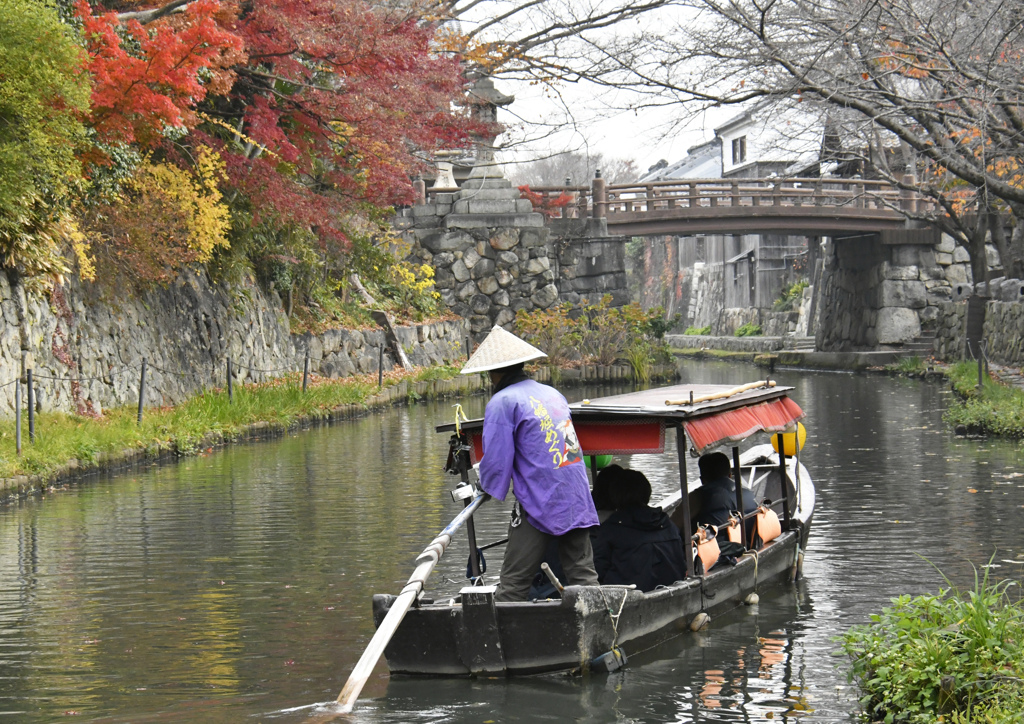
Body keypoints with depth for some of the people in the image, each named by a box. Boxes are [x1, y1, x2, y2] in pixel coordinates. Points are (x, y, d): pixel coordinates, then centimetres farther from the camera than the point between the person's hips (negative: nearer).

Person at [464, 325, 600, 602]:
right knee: (584, 577, 6)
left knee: (513, 584, -4)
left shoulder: (503, 402, -7)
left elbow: (496, 460, -10)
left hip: (538, 506, -7)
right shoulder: (553, 393, 16)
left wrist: (486, 485, 11)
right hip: (577, 502, 7)